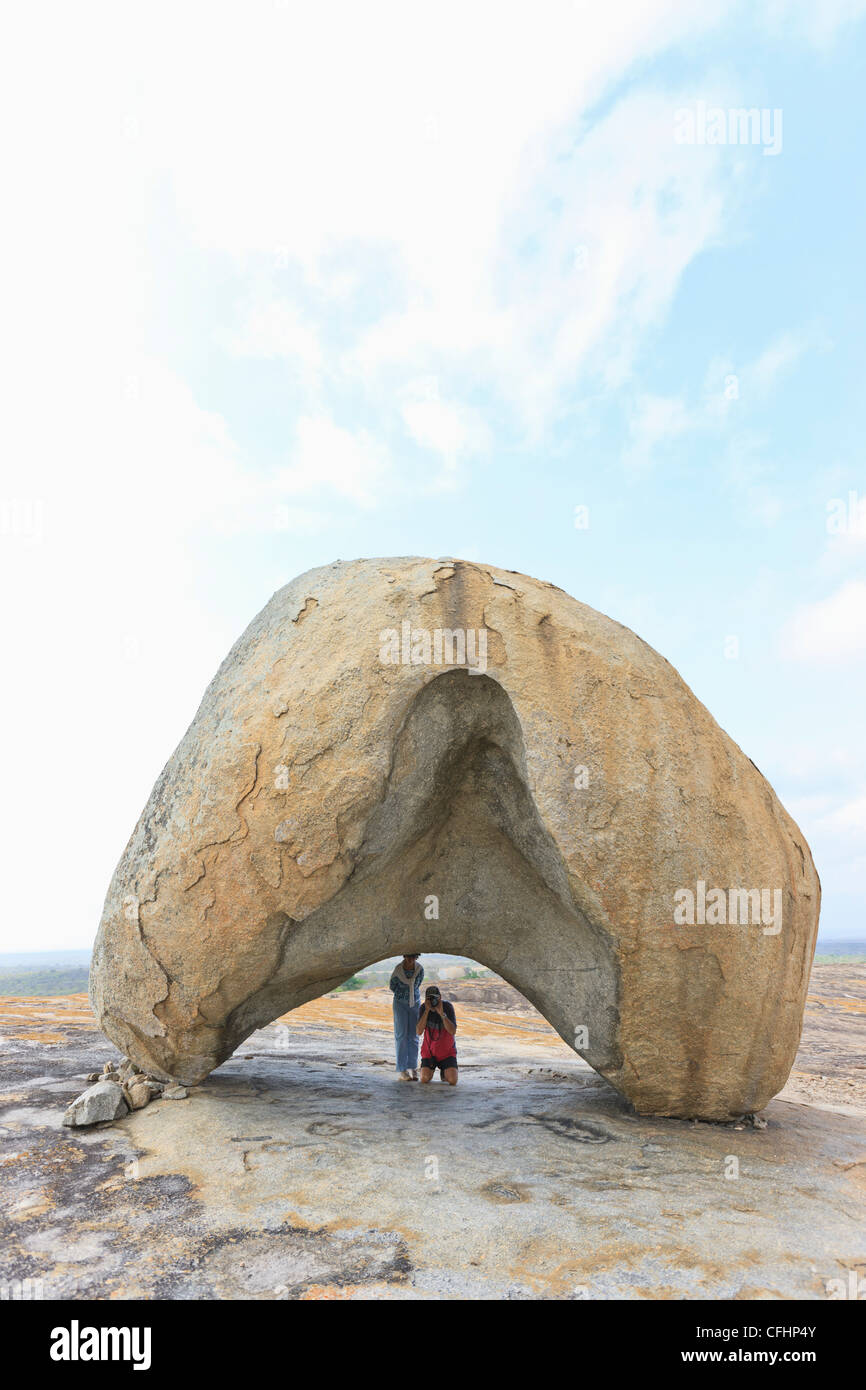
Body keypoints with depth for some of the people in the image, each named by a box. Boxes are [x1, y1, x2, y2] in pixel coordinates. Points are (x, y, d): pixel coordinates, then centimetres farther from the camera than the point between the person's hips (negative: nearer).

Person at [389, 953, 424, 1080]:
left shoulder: (420, 969, -12)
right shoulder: (397, 970, -18)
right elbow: (391, 987, -1)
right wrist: (403, 994, 6)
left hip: (415, 1003, 2)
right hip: (400, 1004, -2)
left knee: (413, 1037, 2)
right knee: (401, 1036, -7)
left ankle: (412, 1068, 8)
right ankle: (401, 1071, -6)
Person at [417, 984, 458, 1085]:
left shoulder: (447, 1006, -15)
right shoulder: (423, 1008, -11)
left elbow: (452, 1031, -22)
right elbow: (419, 1031, -20)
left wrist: (442, 1013, -33)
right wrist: (427, 1011, -29)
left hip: (447, 1050, -1)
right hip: (429, 1050, 1)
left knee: (452, 1080, -18)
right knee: (425, 1079, -16)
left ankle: (444, 1071, 18)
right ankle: (432, 1069, 19)